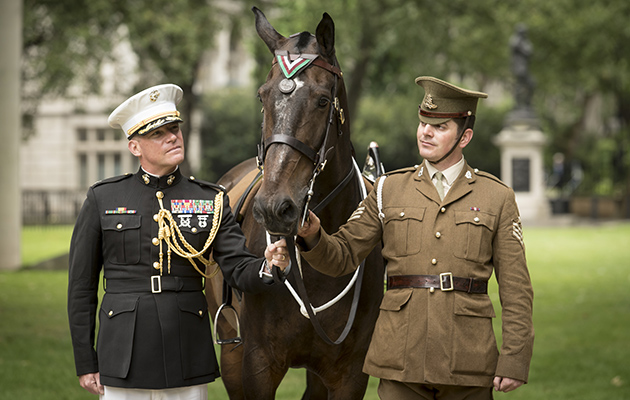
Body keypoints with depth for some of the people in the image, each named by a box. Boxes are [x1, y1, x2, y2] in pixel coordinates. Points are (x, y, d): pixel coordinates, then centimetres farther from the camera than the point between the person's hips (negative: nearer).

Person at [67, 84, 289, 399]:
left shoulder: (210, 201, 5)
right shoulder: (103, 199, 1)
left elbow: (240, 270, -4)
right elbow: (81, 286, 4)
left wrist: (267, 267, -27)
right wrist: (85, 363, 1)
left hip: (188, 358, 1)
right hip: (124, 358, -1)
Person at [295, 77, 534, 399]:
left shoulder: (497, 197, 4)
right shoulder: (389, 190, 9)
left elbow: (516, 288, 2)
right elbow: (342, 257, 7)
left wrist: (515, 360, -6)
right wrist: (312, 235, -15)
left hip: (467, 361, -1)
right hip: (401, 359, 1)